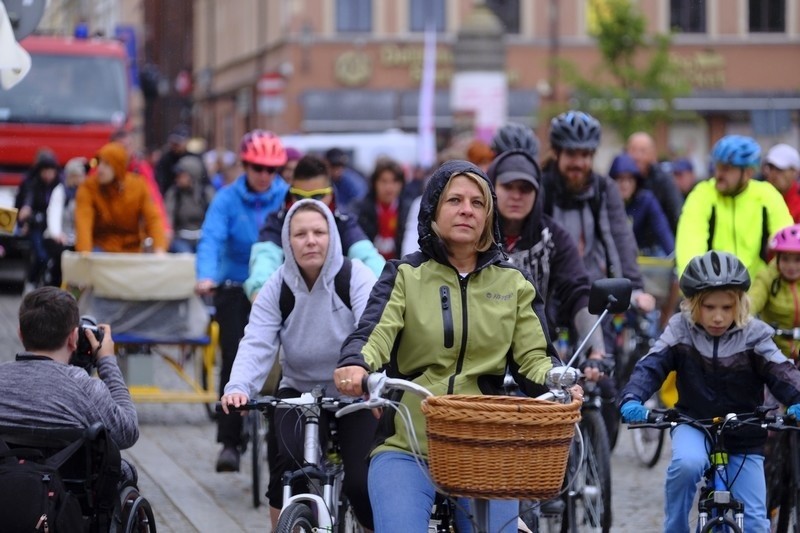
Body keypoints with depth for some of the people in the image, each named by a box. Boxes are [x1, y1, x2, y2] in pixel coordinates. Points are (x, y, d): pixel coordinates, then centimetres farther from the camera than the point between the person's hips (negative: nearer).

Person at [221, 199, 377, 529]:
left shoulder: (356, 278, -12)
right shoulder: (276, 288, -4)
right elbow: (256, 344, -16)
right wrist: (238, 387, -37)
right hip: (299, 392, 2)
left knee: (362, 482, -16)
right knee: (287, 462, -25)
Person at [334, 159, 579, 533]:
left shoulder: (514, 284, 12)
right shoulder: (405, 276, 6)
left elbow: (532, 358, 5)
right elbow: (374, 333, -10)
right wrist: (355, 364, -33)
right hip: (406, 446, -2)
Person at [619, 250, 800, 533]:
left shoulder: (753, 336, -10)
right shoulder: (681, 330, -9)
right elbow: (651, 366, -17)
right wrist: (632, 399, -37)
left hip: (743, 435, 1)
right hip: (694, 424, -1)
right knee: (687, 463, -35)